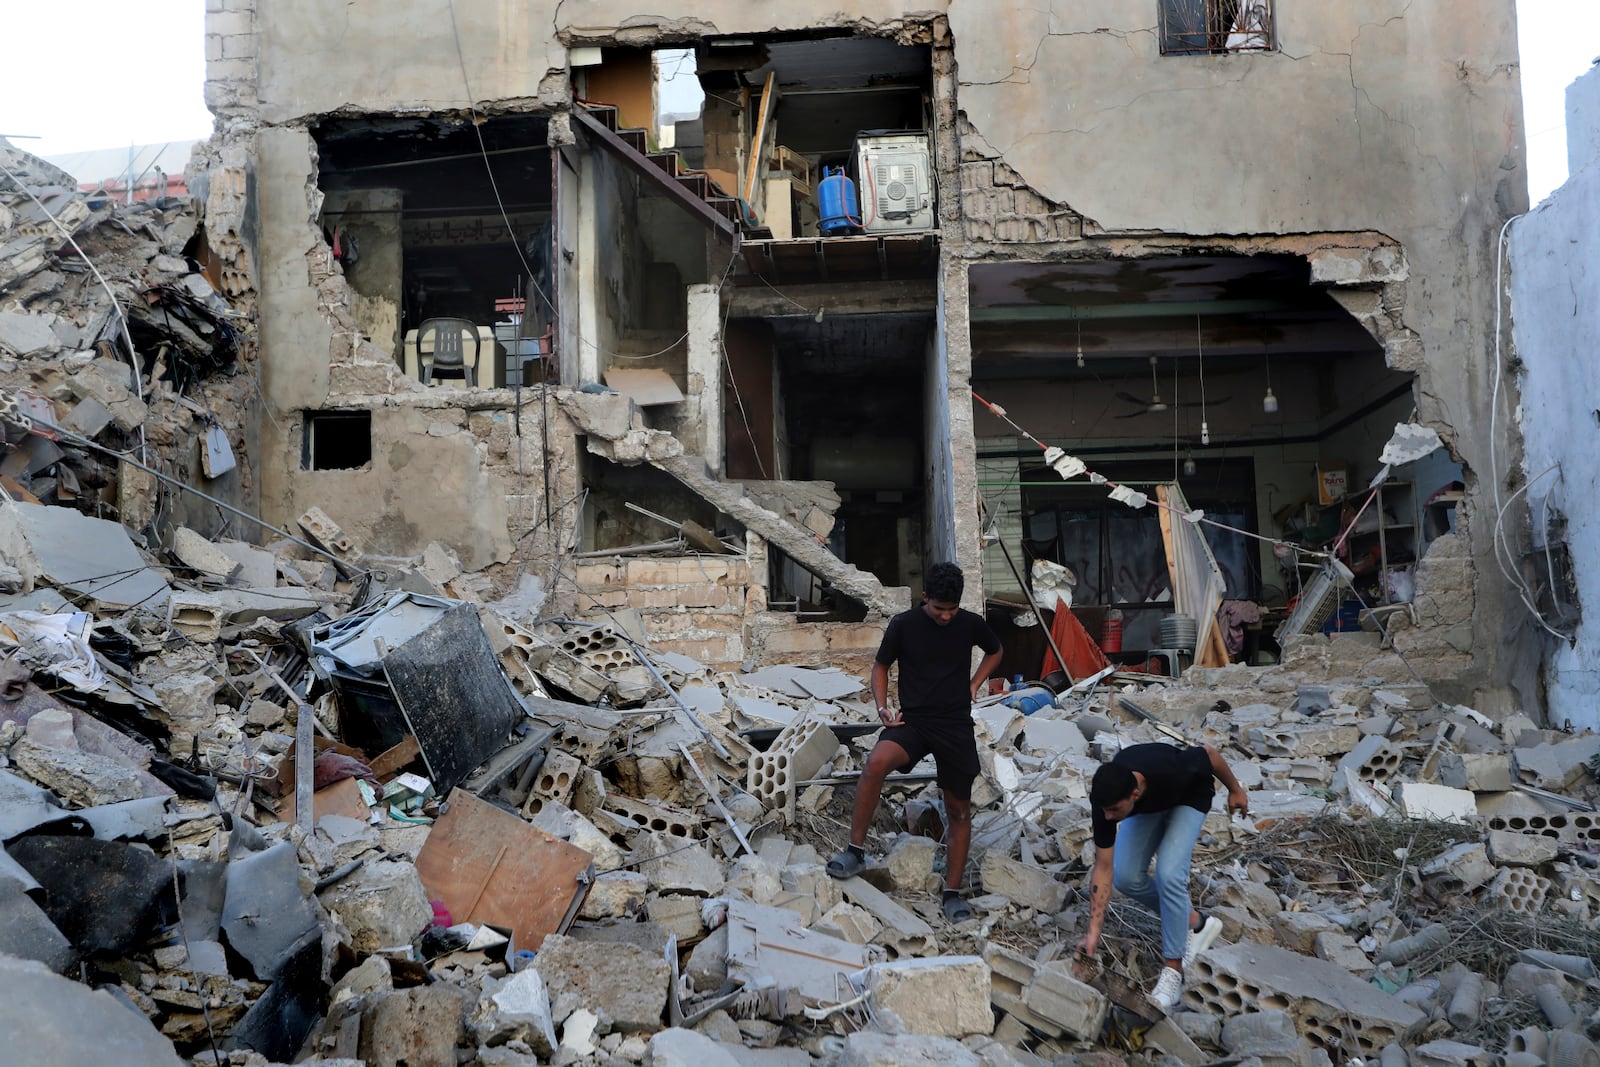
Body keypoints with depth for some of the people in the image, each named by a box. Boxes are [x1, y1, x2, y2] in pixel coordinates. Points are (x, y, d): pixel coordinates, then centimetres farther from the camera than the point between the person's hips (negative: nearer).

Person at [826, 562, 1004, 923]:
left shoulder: (972, 624, -1)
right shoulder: (903, 624, -5)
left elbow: (995, 652, 21)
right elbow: (880, 666, 8)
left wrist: (974, 684, 6)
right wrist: (883, 708, -8)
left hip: (956, 724, 2)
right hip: (912, 720, -2)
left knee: (959, 809, 6)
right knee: (876, 761, -32)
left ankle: (953, 893, 21)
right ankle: (856, 850, -20)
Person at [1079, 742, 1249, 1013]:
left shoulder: (1170, 770, -45)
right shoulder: (1106, 798, -33)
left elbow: (1208, 753, -20)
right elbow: (1103, 868, -23)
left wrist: (1235, 789, -3)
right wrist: (1094, 930, -25)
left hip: (1189, 795, -4)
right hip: (1148, 805, 4)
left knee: (1168, 873, -23)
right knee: (1126, 878, -11)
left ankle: (1173, 970, -12)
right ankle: (1194, 922, 12)